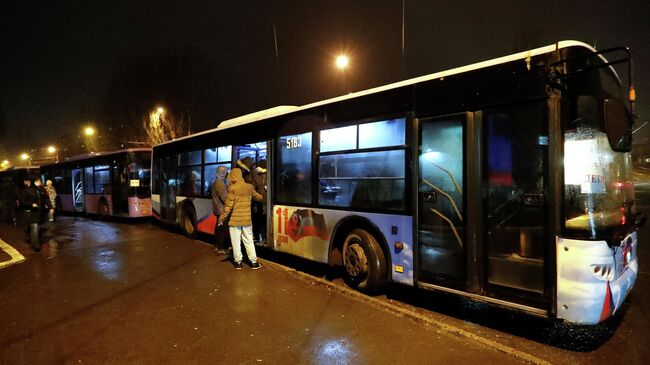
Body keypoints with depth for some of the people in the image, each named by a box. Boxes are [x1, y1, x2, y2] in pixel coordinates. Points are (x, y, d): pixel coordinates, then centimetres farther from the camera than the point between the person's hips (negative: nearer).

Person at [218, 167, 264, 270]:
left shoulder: (232, 188, -12)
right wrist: (261, 196, 42)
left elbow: (228, 205, -14)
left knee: (236, 242, 8)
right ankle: (254, 262, 15)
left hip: (235, 220, -4)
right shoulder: (250, 187, 2)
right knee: (249, 241, 13)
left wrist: (222, 218, -7)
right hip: (247, 219, 4)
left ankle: (238, 262, 15)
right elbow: (259, 198, 18)